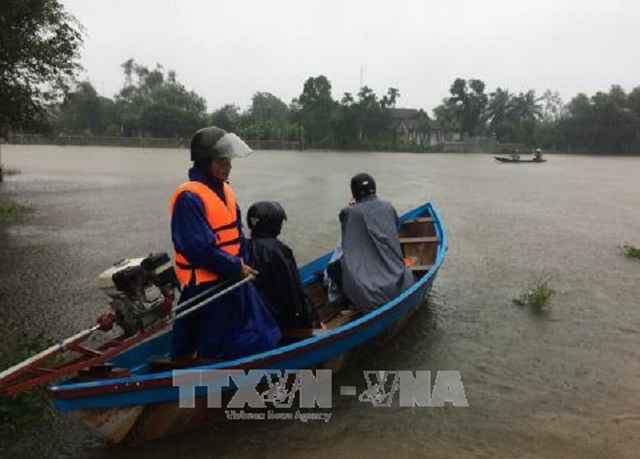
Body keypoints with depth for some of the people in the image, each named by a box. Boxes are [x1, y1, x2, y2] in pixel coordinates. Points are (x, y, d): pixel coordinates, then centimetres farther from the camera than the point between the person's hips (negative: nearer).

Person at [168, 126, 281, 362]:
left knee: (261, 340, 18)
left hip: (234, 281, 9)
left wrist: (241, 264, -1)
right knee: (213, 353, 5)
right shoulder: (189, 198, -19)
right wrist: (236, 267, -15)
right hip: (206, 288, -9)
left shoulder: (225, 190, 10)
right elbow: (198, 249, -24)